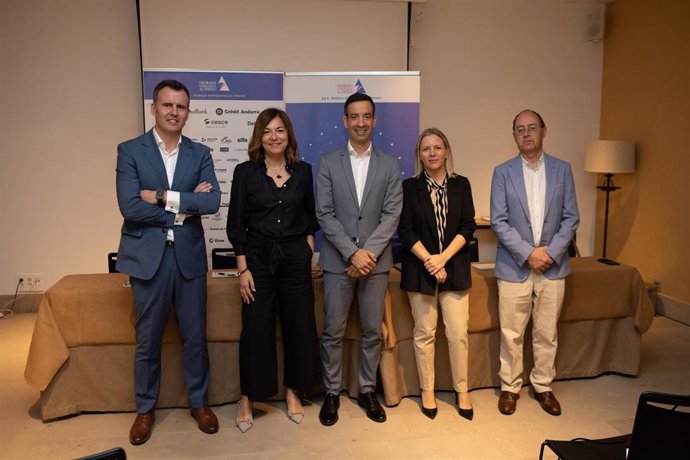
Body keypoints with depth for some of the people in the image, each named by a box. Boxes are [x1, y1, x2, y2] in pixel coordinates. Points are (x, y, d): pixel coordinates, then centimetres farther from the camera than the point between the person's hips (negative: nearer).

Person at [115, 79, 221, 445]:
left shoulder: (200, 153, 5)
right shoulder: (130, 151, -1)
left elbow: (213, 202, -10)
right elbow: (130, 207, -14)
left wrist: (164, 197, -16)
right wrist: (184, 209, -13)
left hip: (189, 256, 2)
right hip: (147, 257, -1)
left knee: (195, 337, 12)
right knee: (147, 341, 12)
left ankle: (199, 402, 31)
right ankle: (145, 409, 31)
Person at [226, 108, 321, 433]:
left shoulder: (303, 171, 4)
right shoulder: (245, 172, -2)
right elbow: (236, 223, -2)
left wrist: (309, 253, 2)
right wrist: (243, 269, -7)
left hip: (295, 258, 2)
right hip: (258, 259, -2)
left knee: (299, 326, 8)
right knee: (256, 329, 2)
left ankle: (293, 391, 28)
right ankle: (248, 397, 20)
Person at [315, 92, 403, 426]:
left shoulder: (390, 165, 6)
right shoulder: (328, 163, 3)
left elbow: (392, 214, -2)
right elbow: (324, 214, -4)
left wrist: (368, 253, -12)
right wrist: (353, 253, -13)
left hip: (376, 261, 1)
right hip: (337, 261, -1)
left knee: (373, 331, 9)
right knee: (333, 332, 5)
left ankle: (367, 391, 25)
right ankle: (332, 393, 21)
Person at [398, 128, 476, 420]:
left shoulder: (461, 185, 6)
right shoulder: (409, 187, 2)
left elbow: (468, 227, 0)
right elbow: (405, 230, -4)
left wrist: (442, 258, -12)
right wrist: (429, 261, -13)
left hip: (455, 268, 1)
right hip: (420, 269, -1)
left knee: (458, 333, 1)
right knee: (424, 333, 7)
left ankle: (461, 391, 18)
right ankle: (427, 391, 21)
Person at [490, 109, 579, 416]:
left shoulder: (562, 170, 5)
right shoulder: (503, 172, 0)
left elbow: (571, 218, 3)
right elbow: (498, 221, -5)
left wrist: (551, 251, -11)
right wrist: (528, 253, -13)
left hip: (553, 265, 2)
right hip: (514, 266, -1)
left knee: (547, 333, 11)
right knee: (511, 333, 6)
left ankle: (543, 386, 27)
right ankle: (510, 386, 22)